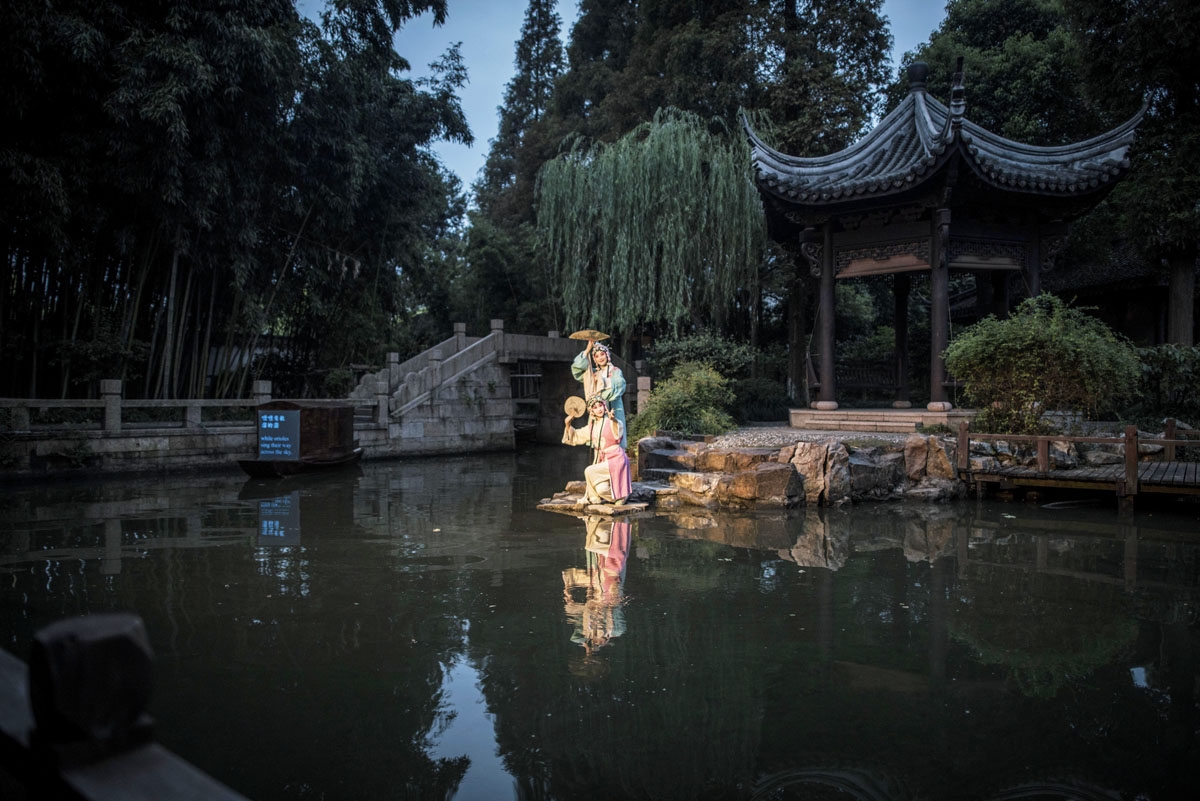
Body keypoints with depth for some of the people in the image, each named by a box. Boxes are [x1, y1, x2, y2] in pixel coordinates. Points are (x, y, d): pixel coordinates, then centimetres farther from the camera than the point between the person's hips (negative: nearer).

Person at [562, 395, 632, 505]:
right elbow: (576, 437, 20)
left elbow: (617, 434, -33)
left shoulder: (611, 422, -10)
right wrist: (568, 425, 3)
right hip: (602, 461, 6)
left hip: (616, 459, -6)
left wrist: (613, 420, -52)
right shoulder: (592, 427, 10)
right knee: (601, 489, -13)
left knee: (590, 471, -17)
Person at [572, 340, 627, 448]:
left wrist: (603, 381, -15)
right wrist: (587, 350, -2)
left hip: (613, 411, -3)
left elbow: (619, 386, -12)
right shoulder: (593, 373, 15)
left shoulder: (616, 371, 5)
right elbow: (576, 369, 1)